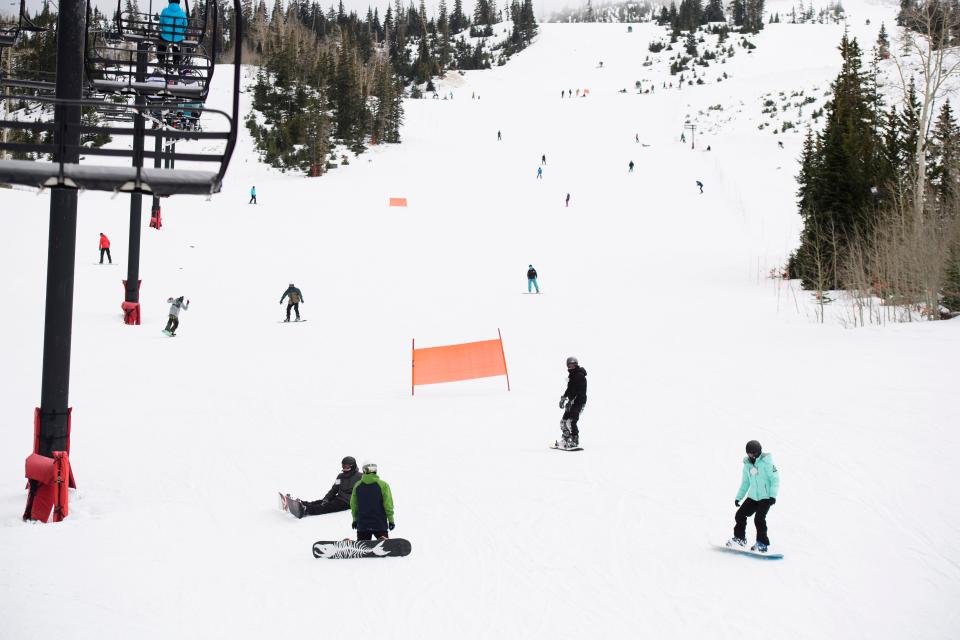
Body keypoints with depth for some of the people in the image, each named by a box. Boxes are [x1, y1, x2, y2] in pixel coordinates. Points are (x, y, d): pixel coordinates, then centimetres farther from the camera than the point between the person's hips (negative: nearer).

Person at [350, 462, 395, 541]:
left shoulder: (357, 486, 1)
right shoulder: (383, 485, -8)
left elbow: (353, 505, 8)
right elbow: (388, 504, -8)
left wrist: (355, 519, 21)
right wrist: (391, 520, 2)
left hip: (362, 523, 2)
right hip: (380, 524, -2)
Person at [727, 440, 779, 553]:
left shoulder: (766, 462, -11)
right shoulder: (747, 464, 9)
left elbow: (775, 479, -13)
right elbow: (745, 482, 20)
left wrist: (773, 495, -22)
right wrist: (738, 497, 17)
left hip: (766, 497, -6)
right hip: (753, 497, 6)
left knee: (759, 518, -20)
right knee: (740, 515, 0)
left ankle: (762, 544, -10)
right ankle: (739, 538, 17)